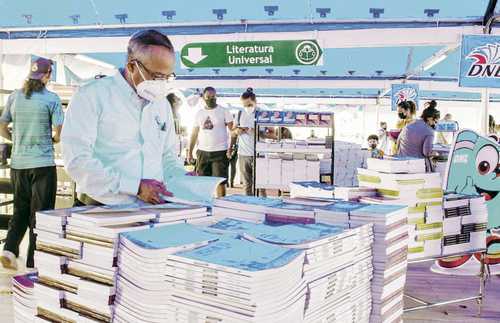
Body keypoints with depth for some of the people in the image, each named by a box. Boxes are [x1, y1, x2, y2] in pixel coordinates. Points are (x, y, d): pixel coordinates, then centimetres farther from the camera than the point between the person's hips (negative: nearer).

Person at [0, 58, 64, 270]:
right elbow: (59, 134, -10)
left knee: (20, 210, 18)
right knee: (40, 213, 4)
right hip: (43, 164, -4)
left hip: (18, 164, 4)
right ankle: (33, 263, 9)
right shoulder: (51, 99, -8)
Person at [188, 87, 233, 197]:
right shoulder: (199, 114, 11)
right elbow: (194, 134, 14)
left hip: (220, 152, -4)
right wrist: (190, 152, 8)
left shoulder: (224, 112, -1)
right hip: (202, 152, 4)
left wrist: (230, 148, -17)